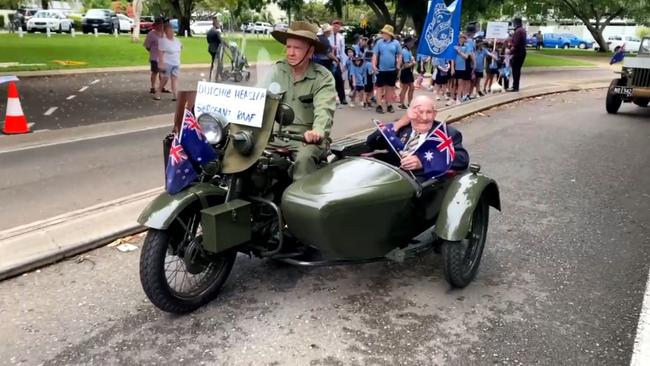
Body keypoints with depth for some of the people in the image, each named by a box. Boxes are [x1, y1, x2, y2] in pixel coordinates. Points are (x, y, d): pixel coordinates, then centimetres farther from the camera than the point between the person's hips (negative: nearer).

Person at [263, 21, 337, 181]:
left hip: (308, 138, -3)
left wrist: (317, 130, -43)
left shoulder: (323, 77, -5)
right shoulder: (277, 70, 7)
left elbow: (324, 109, -21)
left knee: (304, 158, -33)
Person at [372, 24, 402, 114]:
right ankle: (379, 105, 4)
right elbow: (375, 55, -1)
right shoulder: (379, 42, -1)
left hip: (392, 70, 1)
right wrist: (374, 65, -11)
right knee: (380, 87, 1)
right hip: (381, 69, -1)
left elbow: (399, 55, 5)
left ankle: (388, 105, 21)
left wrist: (398, 66, 1)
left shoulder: (396, 43, 0)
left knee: (390, 87, 11)